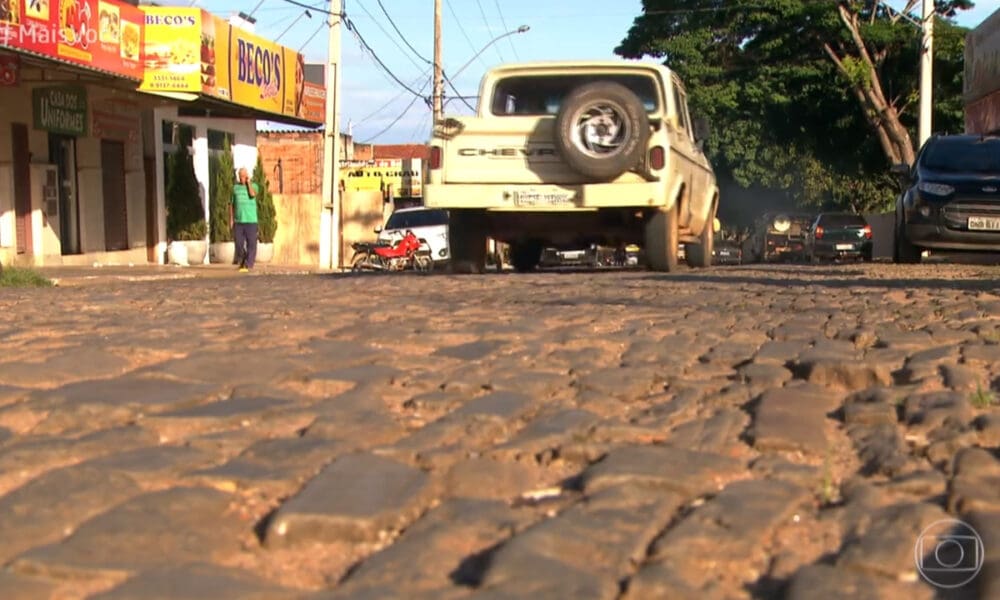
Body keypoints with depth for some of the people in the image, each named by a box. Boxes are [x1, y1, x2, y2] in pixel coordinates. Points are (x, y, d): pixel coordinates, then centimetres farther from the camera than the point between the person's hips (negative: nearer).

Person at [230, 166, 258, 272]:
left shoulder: (253, 186, 3)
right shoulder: (235, 187, 11)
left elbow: (252, 194, -21)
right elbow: (231, 204, 13)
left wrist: (248, 182, -9)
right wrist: (231, 219, 6)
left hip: (251, 220, -3)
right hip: (238, 221, 3)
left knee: (251, 244, -6)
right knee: (239, 243, 2)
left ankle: (247, 265, -3)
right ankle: (243, 261, 23)